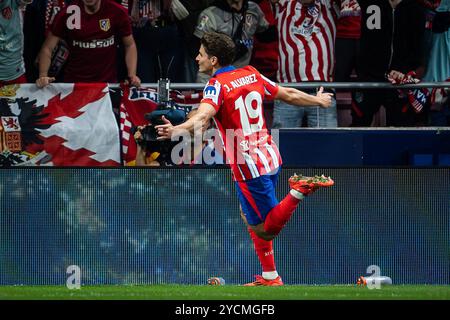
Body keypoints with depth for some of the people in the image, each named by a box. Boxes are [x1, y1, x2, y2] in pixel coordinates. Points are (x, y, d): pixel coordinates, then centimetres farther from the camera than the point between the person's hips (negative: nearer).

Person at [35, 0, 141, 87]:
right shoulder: (66, 14, -6)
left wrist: (132, 75, -9)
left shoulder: (117, 12, -6)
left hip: (108, 83, 0)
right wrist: (43, 76, -17)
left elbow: (130, 45, 6)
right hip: (73, 83, 0)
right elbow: (48, 48, 0)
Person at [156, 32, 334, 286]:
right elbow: (289, 95, 19)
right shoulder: (251, 74, 8)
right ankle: (270, 277, 23)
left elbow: (204, 116, -34)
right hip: (270, 157, 8)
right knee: (249, 217, 22)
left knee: (264, 229, 0)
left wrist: (177, 130, -52)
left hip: (249, 167, -8)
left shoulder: (217, 85, -13)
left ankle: (299, 191, -19)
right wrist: (318, 100, 38)